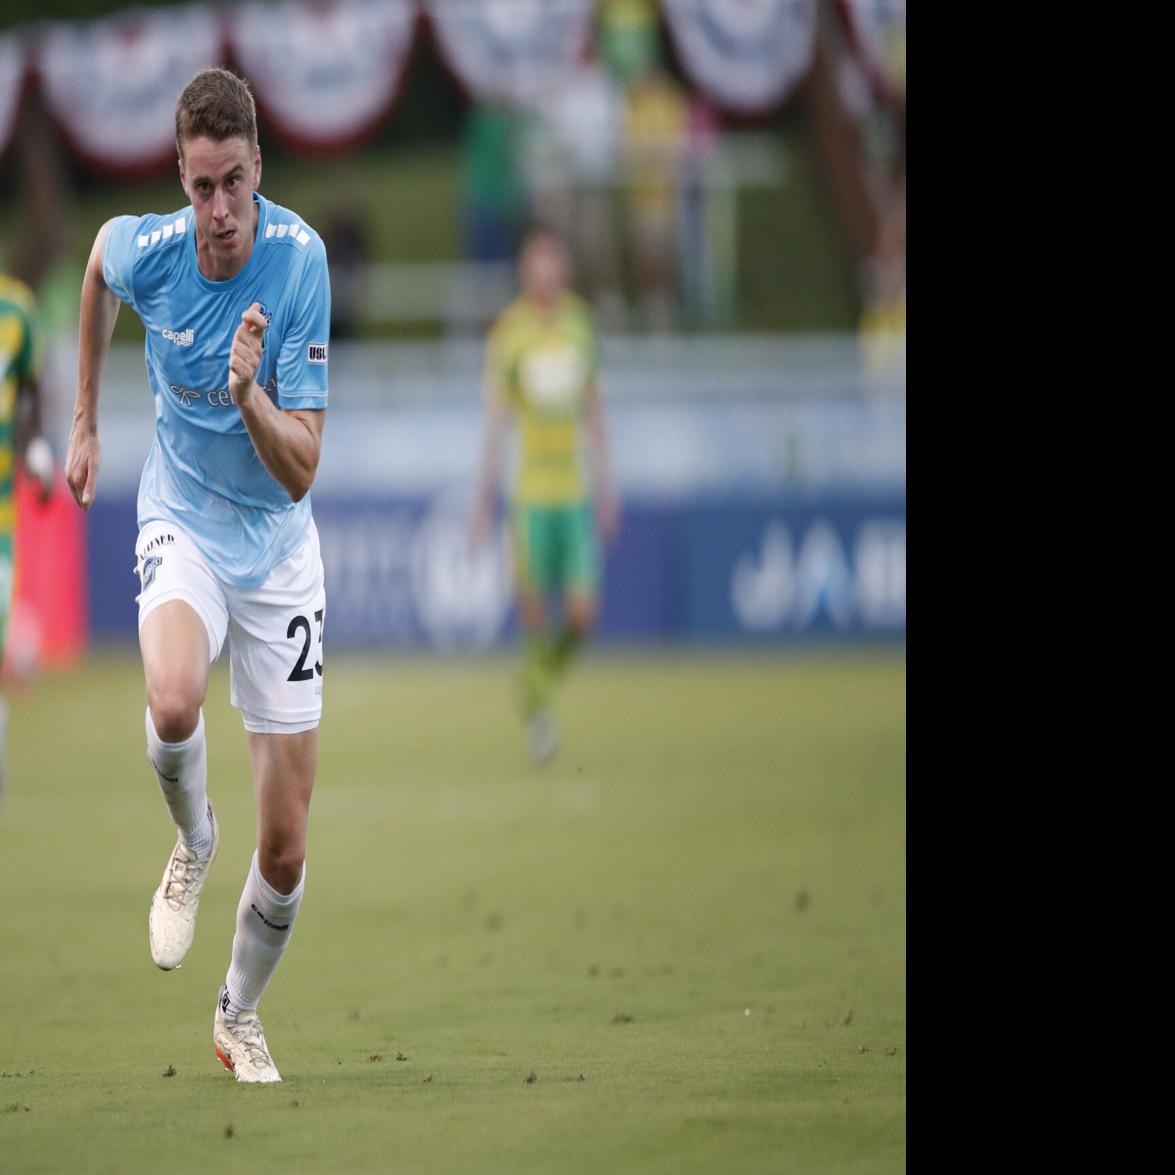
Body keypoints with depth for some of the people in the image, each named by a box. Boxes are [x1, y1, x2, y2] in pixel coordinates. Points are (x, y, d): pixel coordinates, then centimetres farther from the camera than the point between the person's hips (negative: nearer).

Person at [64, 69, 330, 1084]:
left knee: (287, 848, 0)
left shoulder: (299, 258, -21)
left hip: (277, 543, 0)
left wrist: (249, 393, -41)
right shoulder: (145, 250, -16)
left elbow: (300, 473, -22)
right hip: (183, 522, 0)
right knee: (173, 703, -36)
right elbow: (98, 258, 14)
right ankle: (192, 841, -2)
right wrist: (86, 420, 18)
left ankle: (240, 1016, 27)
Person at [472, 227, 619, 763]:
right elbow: (495, 415, -2)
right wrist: (484, 493, -5)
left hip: (577, 489, 3)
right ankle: (536, 704, 20)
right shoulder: (508, 331, -4)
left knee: (582, 613, -4)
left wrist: (604, 483, 15)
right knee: (534, 609, -4)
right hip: (530, 491, -3)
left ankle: (539, 683, 25)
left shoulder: (579, 320, 7)